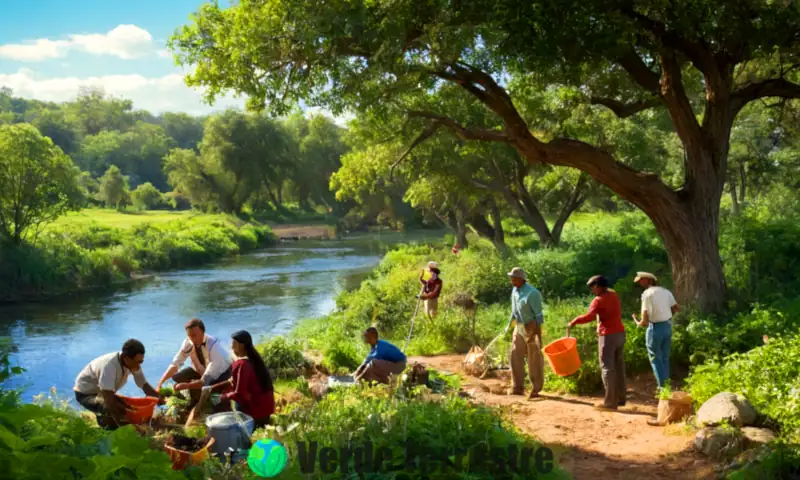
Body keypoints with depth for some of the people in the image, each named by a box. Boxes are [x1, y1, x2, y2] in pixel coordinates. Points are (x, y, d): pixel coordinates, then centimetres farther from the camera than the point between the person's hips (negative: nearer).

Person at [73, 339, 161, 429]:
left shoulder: (133, 364, -16)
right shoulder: (109, 366, -37)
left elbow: (145, 385, -7)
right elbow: (109, 400, -42)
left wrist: (158, 397, -23)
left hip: (104, 393, 8)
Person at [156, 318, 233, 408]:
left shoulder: (213, 346, -39)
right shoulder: (188, 342, -24)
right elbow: (175, 364, -17)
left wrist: (185, 386, -44)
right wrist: (160, 383, -28)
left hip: (221, 373, -5)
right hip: (201, 369, 5)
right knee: (176, 377, -13)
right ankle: (195, 401, 10)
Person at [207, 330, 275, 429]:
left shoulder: (242, 364, -19)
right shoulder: (252, 359, 7)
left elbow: (239, 393, -18)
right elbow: (234, 381, 14)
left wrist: (224, 396, -2)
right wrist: (213, 387, 9)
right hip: (265, 404, 7)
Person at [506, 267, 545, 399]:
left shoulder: (532, 293, -21)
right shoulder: (515, 290, 4)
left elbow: (538, 314, -19)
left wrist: (539, 335, -20)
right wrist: (509, 324, 17)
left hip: (532, 328, -7)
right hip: (519, 328, 8)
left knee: (534, 359, 2)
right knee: (516, 356, 2)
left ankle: (536, 389, 12)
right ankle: (518, 388, 7)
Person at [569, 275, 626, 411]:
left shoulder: (599, 299, -14)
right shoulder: (614, 295, 11)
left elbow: (589, 316, -24)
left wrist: (575, 321, -14)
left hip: (608, 335, -8)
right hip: (620, 333, 8)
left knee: (607, 368, -5)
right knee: (619, 366, 13)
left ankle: (610, 402, -5)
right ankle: (620, 398, 20)